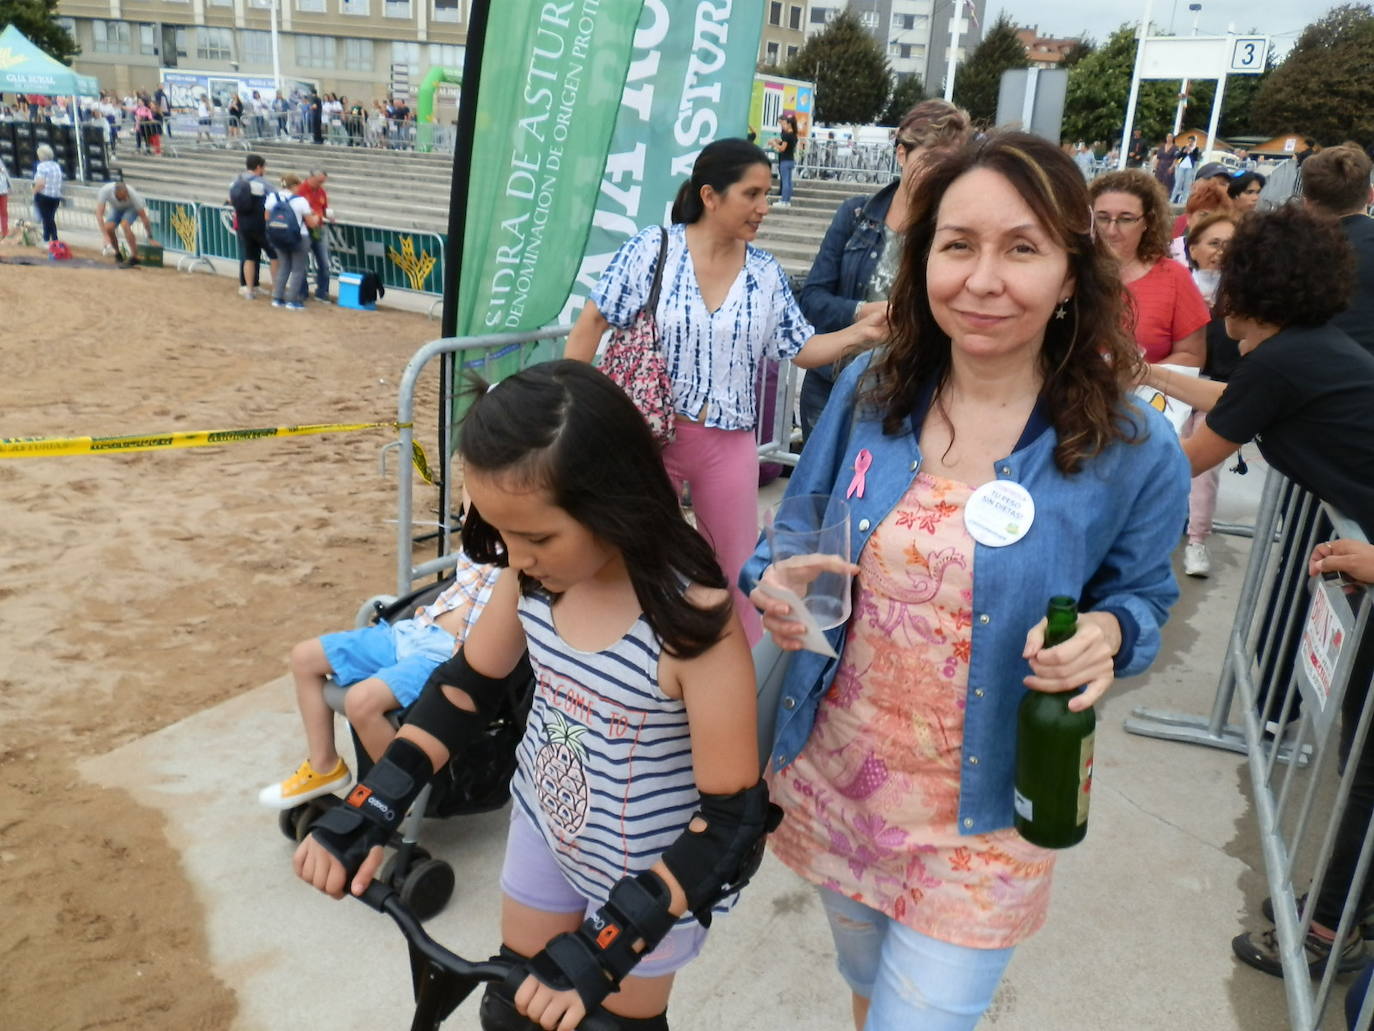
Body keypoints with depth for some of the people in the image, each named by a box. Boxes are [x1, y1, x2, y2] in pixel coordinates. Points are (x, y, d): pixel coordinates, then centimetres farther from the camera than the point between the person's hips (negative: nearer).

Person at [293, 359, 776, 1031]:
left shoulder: (694, 619, -33)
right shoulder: (534, 574, -15)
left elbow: (734, 817, -28)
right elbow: (467, 683, -1)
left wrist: (600, 949, -32)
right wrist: (366, 813, -10)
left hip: (648, 874, -5)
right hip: (543, 825, 5)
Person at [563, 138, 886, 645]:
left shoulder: (766, 272, 2)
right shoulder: (652, 248, -8)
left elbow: (800, 349, 6)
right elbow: (591, 324, -5)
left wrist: (859, 332, -9)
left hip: (728, 443, 3)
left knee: (740, 568, 11)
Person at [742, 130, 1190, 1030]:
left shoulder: (1132, 448, -14)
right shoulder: (869, 389, -7)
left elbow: (1143, 595, 0)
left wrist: (1107, 635, -23)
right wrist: (772, 584, -17)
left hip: (981, 813, -3)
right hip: (834, 771, 3)